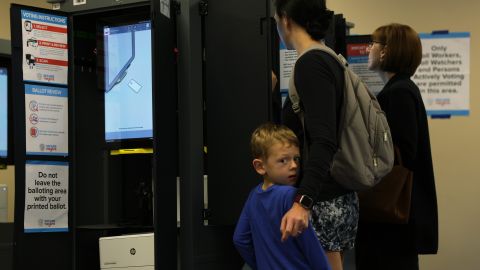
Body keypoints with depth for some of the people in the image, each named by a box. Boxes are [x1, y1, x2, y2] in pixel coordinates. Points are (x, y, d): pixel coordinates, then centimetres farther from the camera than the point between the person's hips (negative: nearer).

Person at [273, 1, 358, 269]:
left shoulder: (310, 64, -16)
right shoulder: (330, 60, 12)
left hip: (323, 204, -9)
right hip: (339, 198, 9)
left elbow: (324, 141, -27)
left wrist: (302, 202, -37)